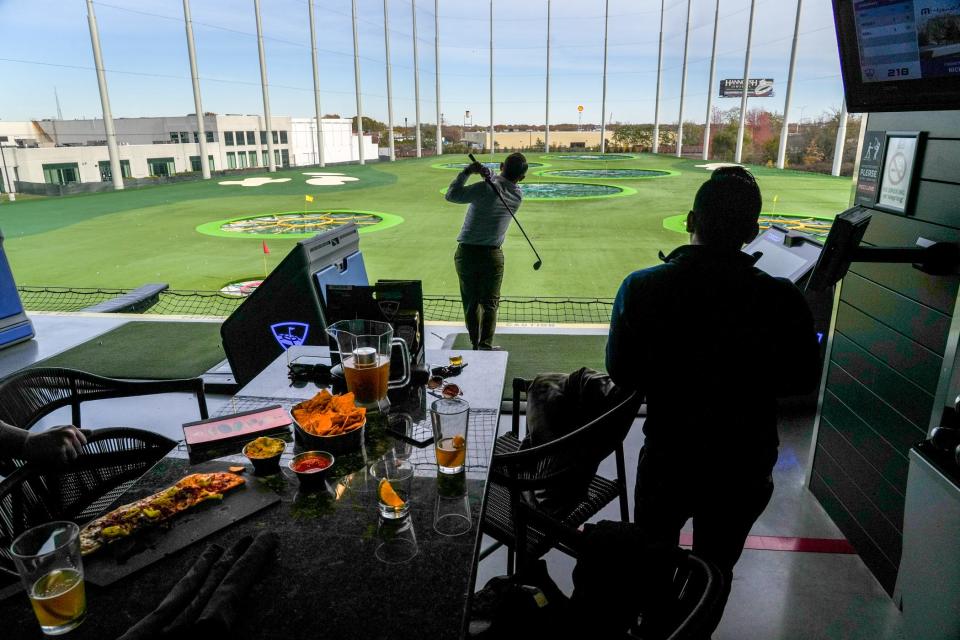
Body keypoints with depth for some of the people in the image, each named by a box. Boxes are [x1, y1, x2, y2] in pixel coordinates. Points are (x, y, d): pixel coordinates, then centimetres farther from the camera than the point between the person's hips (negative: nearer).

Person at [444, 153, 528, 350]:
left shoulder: (486, 188, -17)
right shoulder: (517, 196, -2)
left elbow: (452, 195, -16)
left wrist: (466, 172, -10)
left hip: (467, 252, -1)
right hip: (492, 255, 1)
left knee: (471, 302, 11)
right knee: (490, 303, 7)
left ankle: (476, 345, 18)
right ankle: (486, 345, -4)